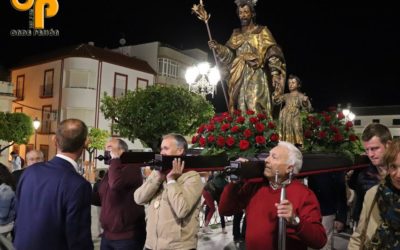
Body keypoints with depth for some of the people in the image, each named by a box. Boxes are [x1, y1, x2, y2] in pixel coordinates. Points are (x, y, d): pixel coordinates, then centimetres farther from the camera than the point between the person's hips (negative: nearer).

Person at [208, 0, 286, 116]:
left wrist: (275, 73, -14)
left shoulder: (262, 31, 7)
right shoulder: (236, 34, 19)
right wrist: (218, 47, -9)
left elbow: (272, 53, -2)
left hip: (256, 75, -4)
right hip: (239, 77, 4)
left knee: (255, 108, -15)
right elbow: (229, 54, 10)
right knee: (240, 108, -1)